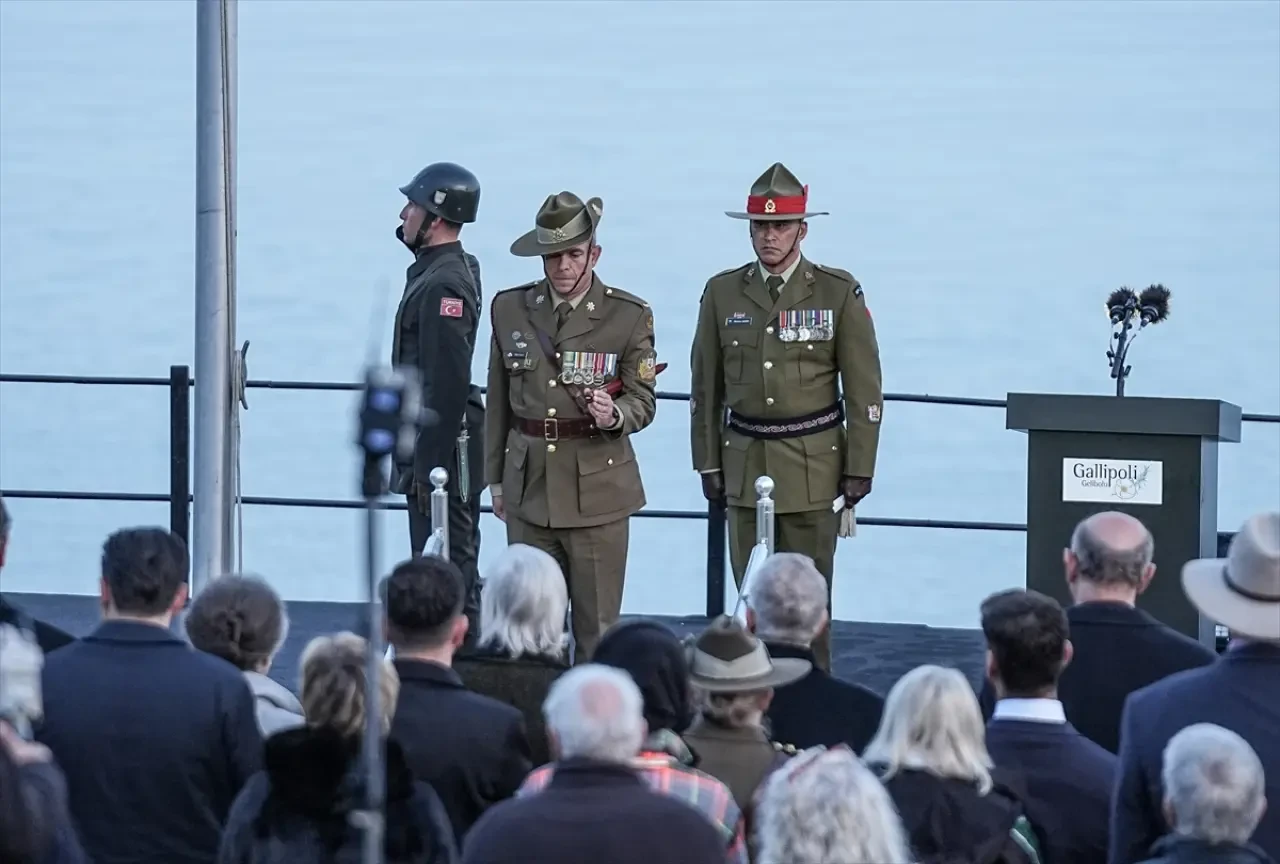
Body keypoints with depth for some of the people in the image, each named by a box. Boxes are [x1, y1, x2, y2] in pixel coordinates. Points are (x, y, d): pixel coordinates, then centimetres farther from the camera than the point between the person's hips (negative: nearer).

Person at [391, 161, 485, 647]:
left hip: (442, 447, -11)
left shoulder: (443, 285, -19)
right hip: (431, 444, 11)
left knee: (448, 566, -7)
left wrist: (429, 465, -23)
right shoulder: (444, 269, 12)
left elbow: (448, 383, -23)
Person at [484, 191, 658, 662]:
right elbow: (499, 400, 13)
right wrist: (495, 477, 13)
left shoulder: (630, 316, -4)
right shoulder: (511, 309, 6)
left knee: (597, 624, 1)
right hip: (528, 485, 3)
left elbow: (643, 401, -1)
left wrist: (614, 415, -24)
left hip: (597, 488, -3)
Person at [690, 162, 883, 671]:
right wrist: (708, 463, 8)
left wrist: (860, 470, -4)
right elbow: (706, 386, 11)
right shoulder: (723, 293, 5)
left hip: (813, 463, -2)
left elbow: (864, 389, 0)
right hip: (745, 459, 2)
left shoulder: (838, 293, -2)